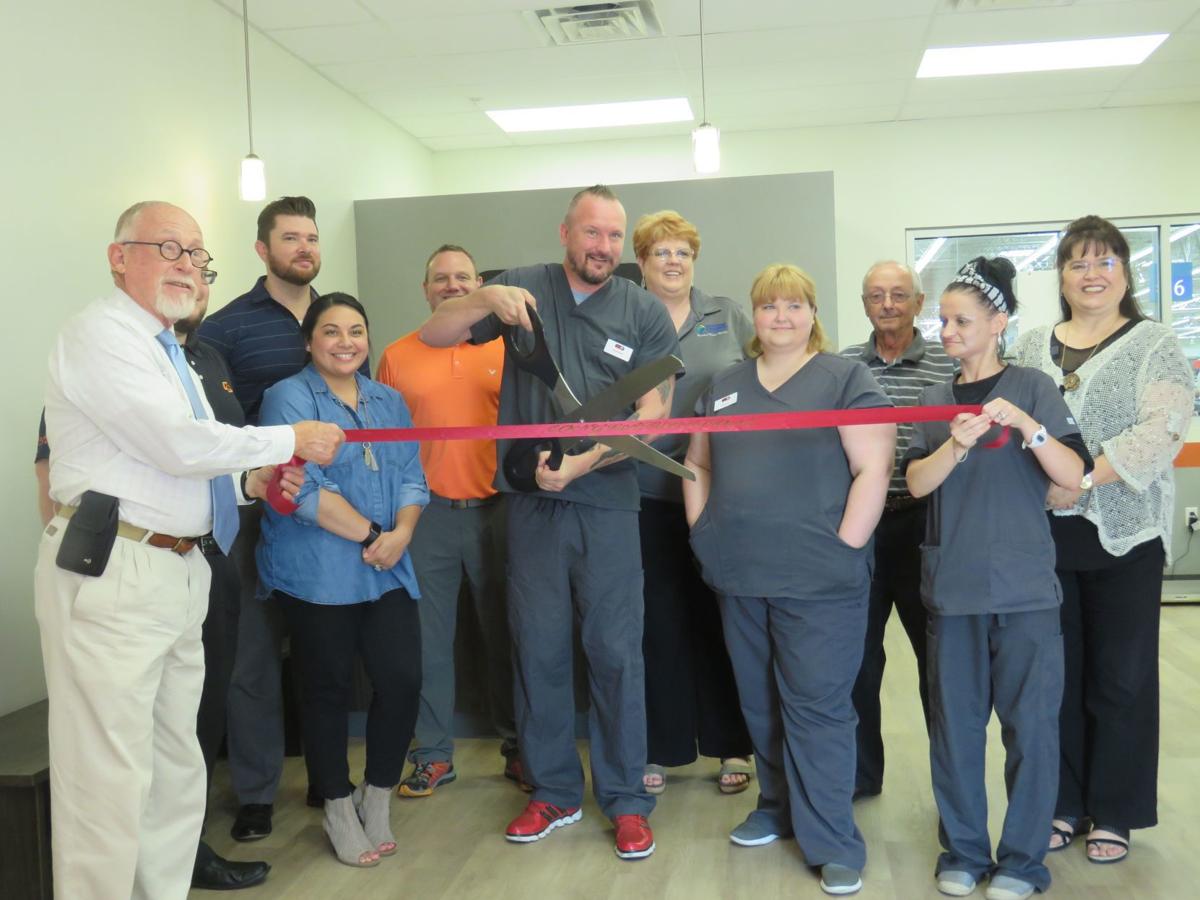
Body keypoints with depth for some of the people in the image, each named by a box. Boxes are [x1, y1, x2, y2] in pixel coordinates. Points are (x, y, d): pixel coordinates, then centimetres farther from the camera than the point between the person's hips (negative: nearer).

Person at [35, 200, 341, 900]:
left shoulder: (169, 351, 22)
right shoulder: (100, 335, -8)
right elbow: (178, 446, -18)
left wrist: (252, 482, 8)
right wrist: (292, 440, -9)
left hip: (179, 574, 10)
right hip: (112, 575, -9)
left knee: (177, 771, 15)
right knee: (111, 777, -6)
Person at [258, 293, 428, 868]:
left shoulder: (389, 402, 16)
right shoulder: (289, 399, -4)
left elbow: (411, 478, 9)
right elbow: (304, 489, -14)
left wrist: (401, 533, -10)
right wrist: (371, 534, -13)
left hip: (387, 571, 5)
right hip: (316, 574, -5)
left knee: (403, 680, -2)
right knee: (328, 689, 6)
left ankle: (376, 802, 19)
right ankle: (338, 813, 22)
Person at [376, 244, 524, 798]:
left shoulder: (507, 349, 5)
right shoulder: (397, 357, 6)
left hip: (496, 510, 0)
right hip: (427, 513, 1)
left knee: (504, 633, 8)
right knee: (428, 639, 7)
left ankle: (516, 747, 22)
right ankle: (433, 754, 20)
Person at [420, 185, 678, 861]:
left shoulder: (646, 313, 1)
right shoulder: (521, 289, 5)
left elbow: (654, 413, -5)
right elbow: (433, 335, 1)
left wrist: (582, 463, -16)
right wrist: (488, 300, -17)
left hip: (607, 503, -1)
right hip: (532, 501, 2)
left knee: (616, 651, 2)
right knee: (538, 648, 10)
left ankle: (627, 799, 18)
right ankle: (554, 792, 25)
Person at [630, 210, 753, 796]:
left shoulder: (728, 317, 9)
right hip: (650, 493, -1)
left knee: (720, 616, 8)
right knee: (659, 620, 5)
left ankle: (731, 746, 20)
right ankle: (659, 750, 18)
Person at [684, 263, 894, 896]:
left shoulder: (844, 379, -2)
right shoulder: (724, 386, 15)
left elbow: (873, 469, -9)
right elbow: (698, 466, 20)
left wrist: (845, 547, -14)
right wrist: (702, 530, 8)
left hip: (818, 581, -5)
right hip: (740, 580, 5)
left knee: (816, 708, -2)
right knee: (759, 702, 15)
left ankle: (833, 844, 7)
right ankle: (779, 806, 32)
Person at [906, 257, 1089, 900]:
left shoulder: (1032, 389, 0)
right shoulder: (935, 400, 9)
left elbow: (1073, 475, -9)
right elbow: (916, 482, -2)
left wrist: (1024, 424, -23)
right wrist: (957, 446, -19)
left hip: (1024, 587, -3)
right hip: (952, 585, 3)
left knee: (1030, 723, 2)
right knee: (954, 724, 8)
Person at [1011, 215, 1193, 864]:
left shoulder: (1154, 346, 1)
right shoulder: (1031, 348, 12)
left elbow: (1162, 430, -12)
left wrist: (1085, 481, -22)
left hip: (1124, 535, -3)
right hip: (1045, 535, 3)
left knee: (1120, 676, 5)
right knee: (1055, 672, 9)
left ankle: (1113, 813, 20)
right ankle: (1063, 804, 23)